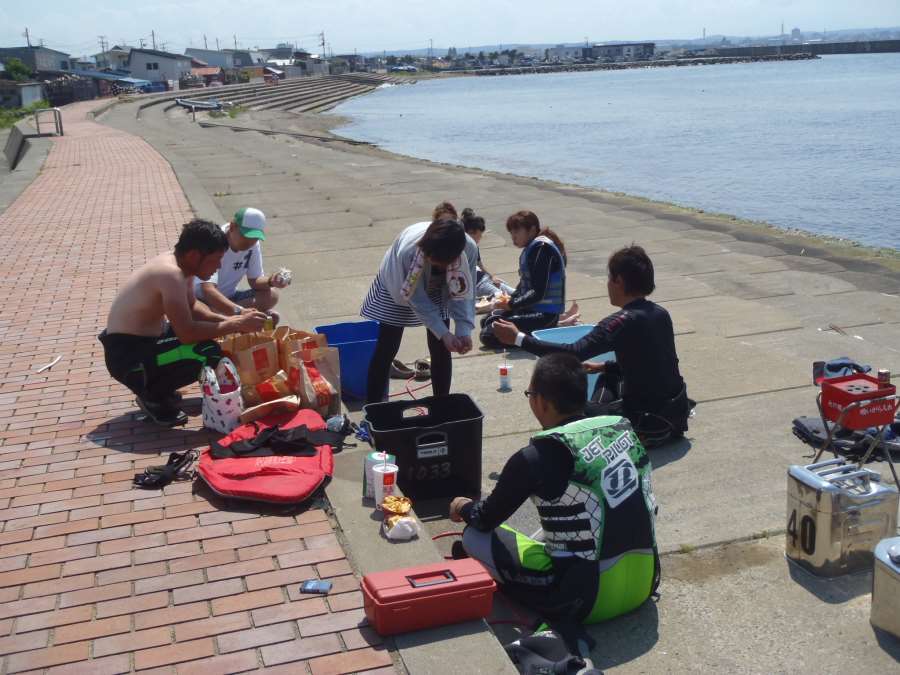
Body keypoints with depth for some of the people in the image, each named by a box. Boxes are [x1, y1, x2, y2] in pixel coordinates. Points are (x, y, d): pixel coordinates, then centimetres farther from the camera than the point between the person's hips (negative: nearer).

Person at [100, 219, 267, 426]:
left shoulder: (181, 263, 0)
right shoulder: (171, 274, -28)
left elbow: (192, 307, 14)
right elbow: (187, 333, -31)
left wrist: (228, 320, -1)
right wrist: (236, 325, -22)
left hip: (148, 338, 10)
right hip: (126, 354, -10)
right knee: (205, 354, -27)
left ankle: (160, 389, 16)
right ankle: (152, 396, -3)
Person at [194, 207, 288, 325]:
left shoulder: (253, 245, -8)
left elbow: (255, 280, 1)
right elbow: (208, 290, -41)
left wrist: (270, 282, -24)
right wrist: (239, 311, -55)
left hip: (229, 298, 7)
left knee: (271, 296, -16)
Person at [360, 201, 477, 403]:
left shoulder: (469, 249, -34)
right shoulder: (408, 250, -42)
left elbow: (464, 294, -20)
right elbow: (418, 300, -29)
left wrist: (464, 330, -32)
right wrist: (443, 333, -32)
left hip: (437, 291, 3)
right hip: (398, 289, -3)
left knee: (440, 350, 2)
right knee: (386, 351, -2)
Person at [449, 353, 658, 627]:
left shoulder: (536, 458, -16)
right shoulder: (623, 429, 0)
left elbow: (486, 520, -1)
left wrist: (462, 507, 22)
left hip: (591, 601, -6)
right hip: (645, 584, 6)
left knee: (474, 536, 4)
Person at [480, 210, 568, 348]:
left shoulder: (542, 248, -18)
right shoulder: (532, 247, 9)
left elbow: (538, 293, -22)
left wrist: (511, 304, -14)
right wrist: (509, 299, 0)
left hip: (545, 313, -10)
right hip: (533, 307, 10)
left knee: (488, 335, -16)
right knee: (487, 321, 21)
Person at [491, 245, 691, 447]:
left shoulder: (625, 321, -21)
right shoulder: (660, 314, 4)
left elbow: (574, 354, -28)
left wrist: (519, 338, -24)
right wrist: (604, 366, 16)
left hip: (651, 422, -8)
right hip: (678, 407, 8)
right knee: (609, 377, 29)